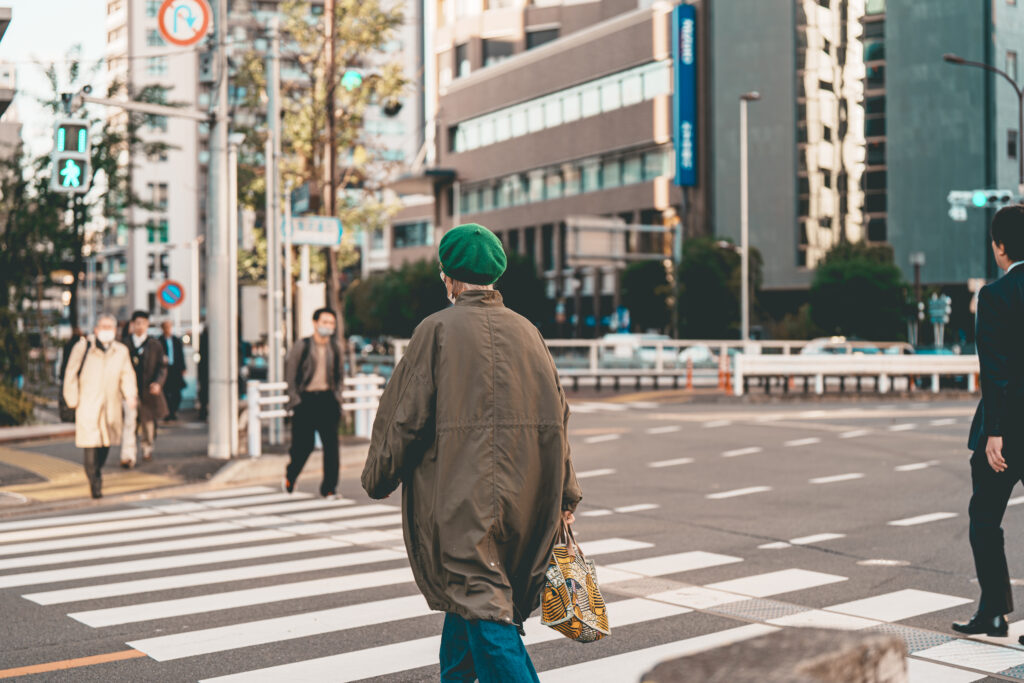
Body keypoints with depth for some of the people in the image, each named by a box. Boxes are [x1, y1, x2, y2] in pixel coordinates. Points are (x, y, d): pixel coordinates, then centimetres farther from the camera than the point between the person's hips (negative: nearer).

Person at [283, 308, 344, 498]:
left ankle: (329, 488, 2)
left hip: (327, 400, 3)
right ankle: (290, 475, 30)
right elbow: (290, 375, 0)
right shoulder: (301, 347, -3)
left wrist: (338, 395, 8)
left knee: (331, 445, -5)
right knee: (303, 446, 1)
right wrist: (295, 399, -5)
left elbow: (340, 374, 20)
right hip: (306, 400, -3)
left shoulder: (335, 349, 9)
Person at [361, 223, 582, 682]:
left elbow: (406, 412, -7)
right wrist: (564, 494, 15)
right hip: (525, 491, 6)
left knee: (481, 601, -6)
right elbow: (557, 414, 8)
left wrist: (378, 477, 7)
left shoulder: (438, 329, -8)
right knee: (465, 589, 22)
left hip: (463, 487, -6)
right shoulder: (525, 330, 6)